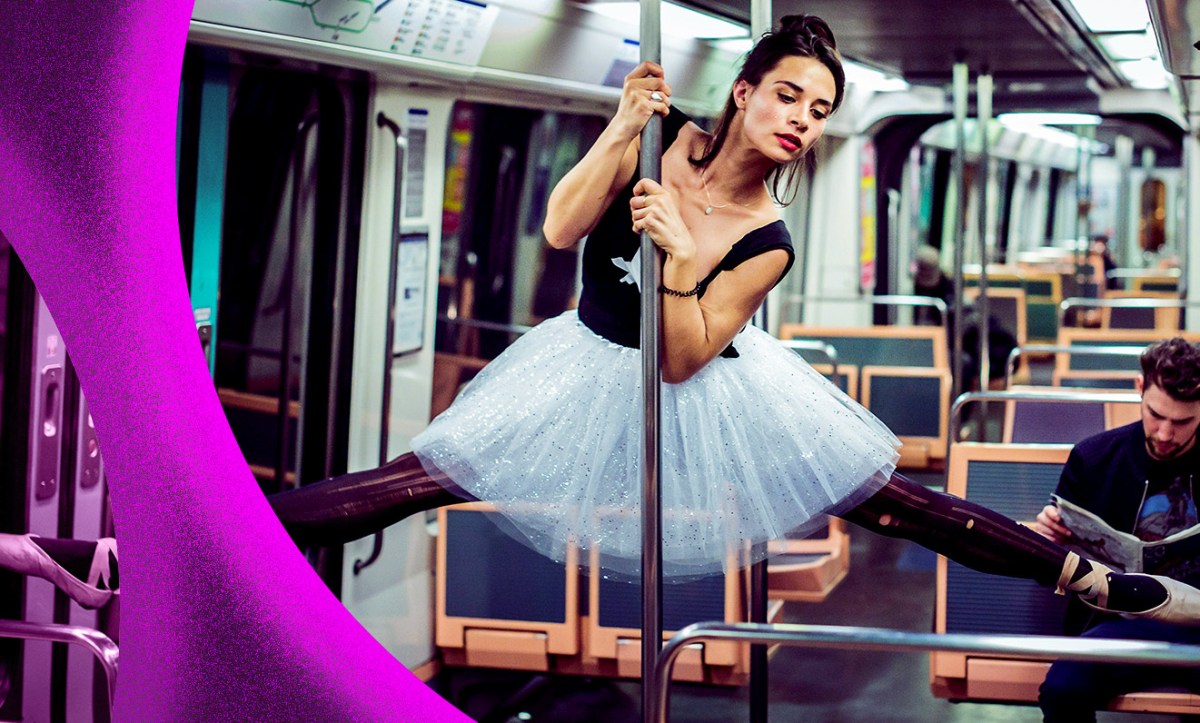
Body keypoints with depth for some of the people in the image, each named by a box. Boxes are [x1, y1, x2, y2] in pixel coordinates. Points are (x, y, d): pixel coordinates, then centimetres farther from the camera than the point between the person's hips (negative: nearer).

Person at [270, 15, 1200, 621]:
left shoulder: (767, 243, -17)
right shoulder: (664, 137, -14)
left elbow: (682, 358, -20)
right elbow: (559, 230, -22)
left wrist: (683, 254, -36)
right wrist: (623, 127, -33)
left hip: (704, 388, -1)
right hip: (593, 371, 2)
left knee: (888, 500, -5)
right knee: (425, 476, -6)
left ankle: (1091, 577, 3)